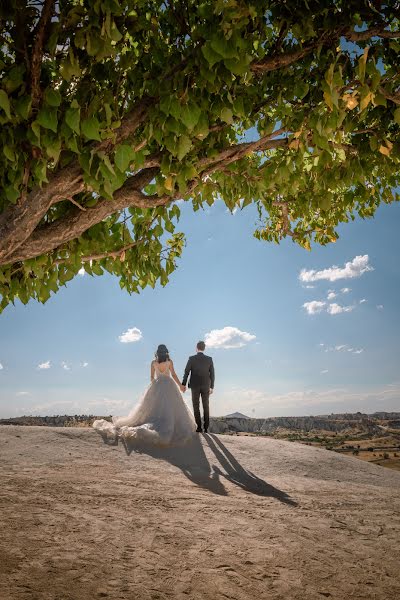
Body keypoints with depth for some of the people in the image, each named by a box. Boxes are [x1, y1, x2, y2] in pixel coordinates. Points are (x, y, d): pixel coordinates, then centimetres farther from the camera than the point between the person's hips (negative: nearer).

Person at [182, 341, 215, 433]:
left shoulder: (191, 359, -7)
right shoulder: (209, 359, -2)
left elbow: (186, 372, -7)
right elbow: (212, 374, -1)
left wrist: (183, 384, 2)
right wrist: (212, 387, 7)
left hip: (195, 385, -2)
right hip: (206, 386, 2)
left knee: (196, 406, 3)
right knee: (206, 407, 8)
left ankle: (199, 427, -3)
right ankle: (206, 428, 3)